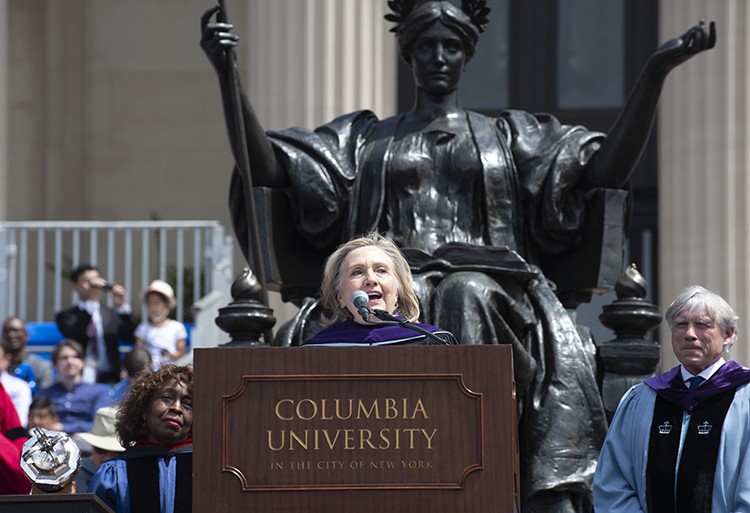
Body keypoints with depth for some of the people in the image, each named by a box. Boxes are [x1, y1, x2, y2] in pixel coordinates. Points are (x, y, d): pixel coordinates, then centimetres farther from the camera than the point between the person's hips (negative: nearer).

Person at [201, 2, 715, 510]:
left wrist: (657, 70, 5)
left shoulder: (510, 136, 27)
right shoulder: (365, 136, 29)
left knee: (465, 295, -39)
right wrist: (227, 75, 6)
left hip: (492, 289, 0)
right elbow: (266, 166, 18)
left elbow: (610, 168, 14)